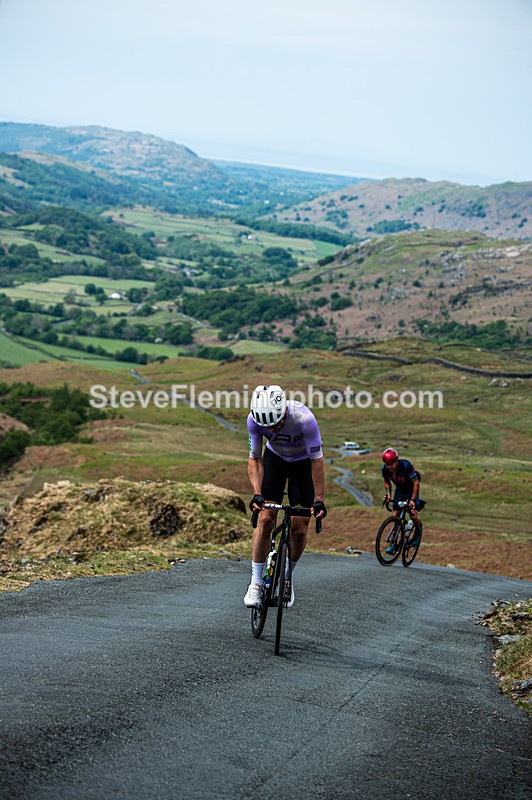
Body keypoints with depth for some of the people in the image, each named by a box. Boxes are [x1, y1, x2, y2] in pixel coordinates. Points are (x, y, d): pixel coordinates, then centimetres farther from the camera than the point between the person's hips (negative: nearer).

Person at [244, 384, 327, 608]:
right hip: (274, 459, 2)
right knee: (265, 520, -13)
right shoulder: (254, 419, -29)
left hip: (303, 463, -2)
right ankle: (255, 582, -6)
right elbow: (255, 459, -18)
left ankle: (289, 576, 20)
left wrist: (319, 500, -28)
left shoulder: (304, 419, -38)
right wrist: (257, 494, -30)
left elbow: (317, 461, -28)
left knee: (300, 529, -5)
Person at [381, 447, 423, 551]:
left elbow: (416, 483, -27)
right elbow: (387, 482, 1)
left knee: (413, 513, -18)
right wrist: (388, 494, -15)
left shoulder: (406, 465, -34)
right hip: (399, 490, 4)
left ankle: (418, 528, 16)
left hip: (411, 490, -4)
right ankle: (394, 542, 6)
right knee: (395, 515, -3)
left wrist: (413, 499, -30)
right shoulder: (385, 469, -20)